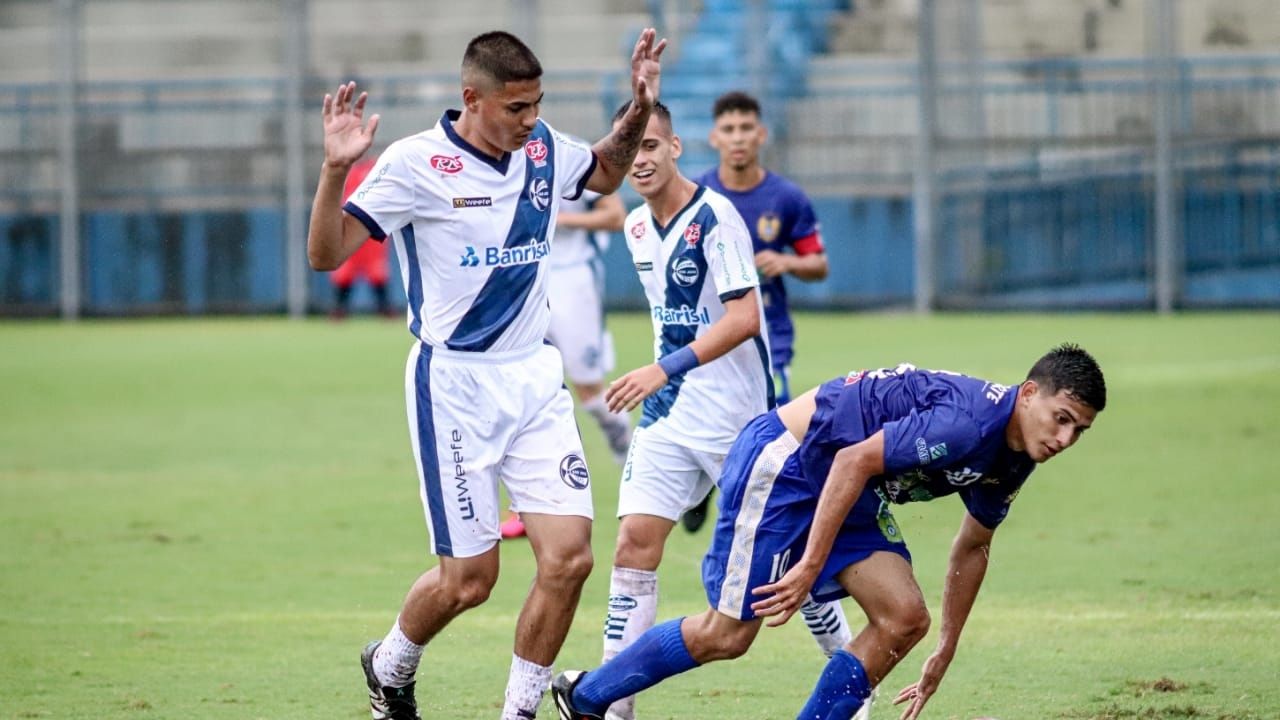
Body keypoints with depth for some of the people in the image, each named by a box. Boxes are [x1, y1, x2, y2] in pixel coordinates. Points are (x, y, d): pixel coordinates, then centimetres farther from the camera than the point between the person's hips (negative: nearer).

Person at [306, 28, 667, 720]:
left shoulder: (542, 150, 4)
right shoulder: (417, 163, -13)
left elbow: (606, 173, 28)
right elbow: (326, 254, -15)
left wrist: (639, 110, 10)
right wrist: (335, 169, -30)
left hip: (535, 378, 5)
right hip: (455, 385, -5)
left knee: (568, 554, -9)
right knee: (468, 578, -2)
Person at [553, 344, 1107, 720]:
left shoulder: (1012, 460, 2)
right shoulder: (966, 422, -29)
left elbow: (972, 548, 17)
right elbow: (854, 461, -28)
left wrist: (945, 652, 22)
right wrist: (812, 565, -26)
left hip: (843, 490, 9)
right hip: (783, 458, -9)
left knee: (904, 618, -5)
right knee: (728, 634, -4)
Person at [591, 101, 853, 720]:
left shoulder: (714, 216, -15)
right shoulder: (636, 227, 9)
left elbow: (743, 318, -23)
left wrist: (667, 368, -29)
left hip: (737, 413, -6)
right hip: (668, 413, 6)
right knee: (636, 538, -6)